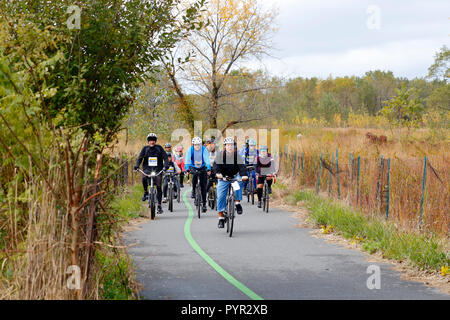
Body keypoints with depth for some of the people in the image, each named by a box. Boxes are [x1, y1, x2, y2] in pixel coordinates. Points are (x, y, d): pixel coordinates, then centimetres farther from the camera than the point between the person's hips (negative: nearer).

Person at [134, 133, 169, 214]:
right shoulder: (145, 149, 4)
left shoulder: (159, 148, 2)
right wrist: (137, 166, -20)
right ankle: (146, 193, -8)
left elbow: (165, 157, -3)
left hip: (158, 169, 0)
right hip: (147, 169, 0)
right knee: (144, 178, -33)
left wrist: (166, 165, -22)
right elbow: (140, 158, -1)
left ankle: (159, 205, 0)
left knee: (158, 187, -7)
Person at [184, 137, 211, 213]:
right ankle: (193, 190, -7)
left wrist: (208, 169, -39)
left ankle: (204, 204, 2)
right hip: (193, 168, 0)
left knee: (203, 186, -4)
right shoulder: (190, 150, -14)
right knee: (194, 176, -34)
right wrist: (187, 169, -37)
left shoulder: (204, 149, -15)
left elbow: (207, 159, -24)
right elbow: (187, 159, -23)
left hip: (202, 168, 0)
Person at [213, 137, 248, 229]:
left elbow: (241, 166, -20)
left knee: (239, 183, -33)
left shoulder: (237, 155, -9)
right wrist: (218, 173, -42)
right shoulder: (220, 155, -10)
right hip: (223, 178, 0)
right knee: (221, 197, -7)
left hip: (235, 176, 0)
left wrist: (244, 175, -39)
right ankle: (221, 218, 2)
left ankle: (238, 203, -20)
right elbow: (216, 165, -22)